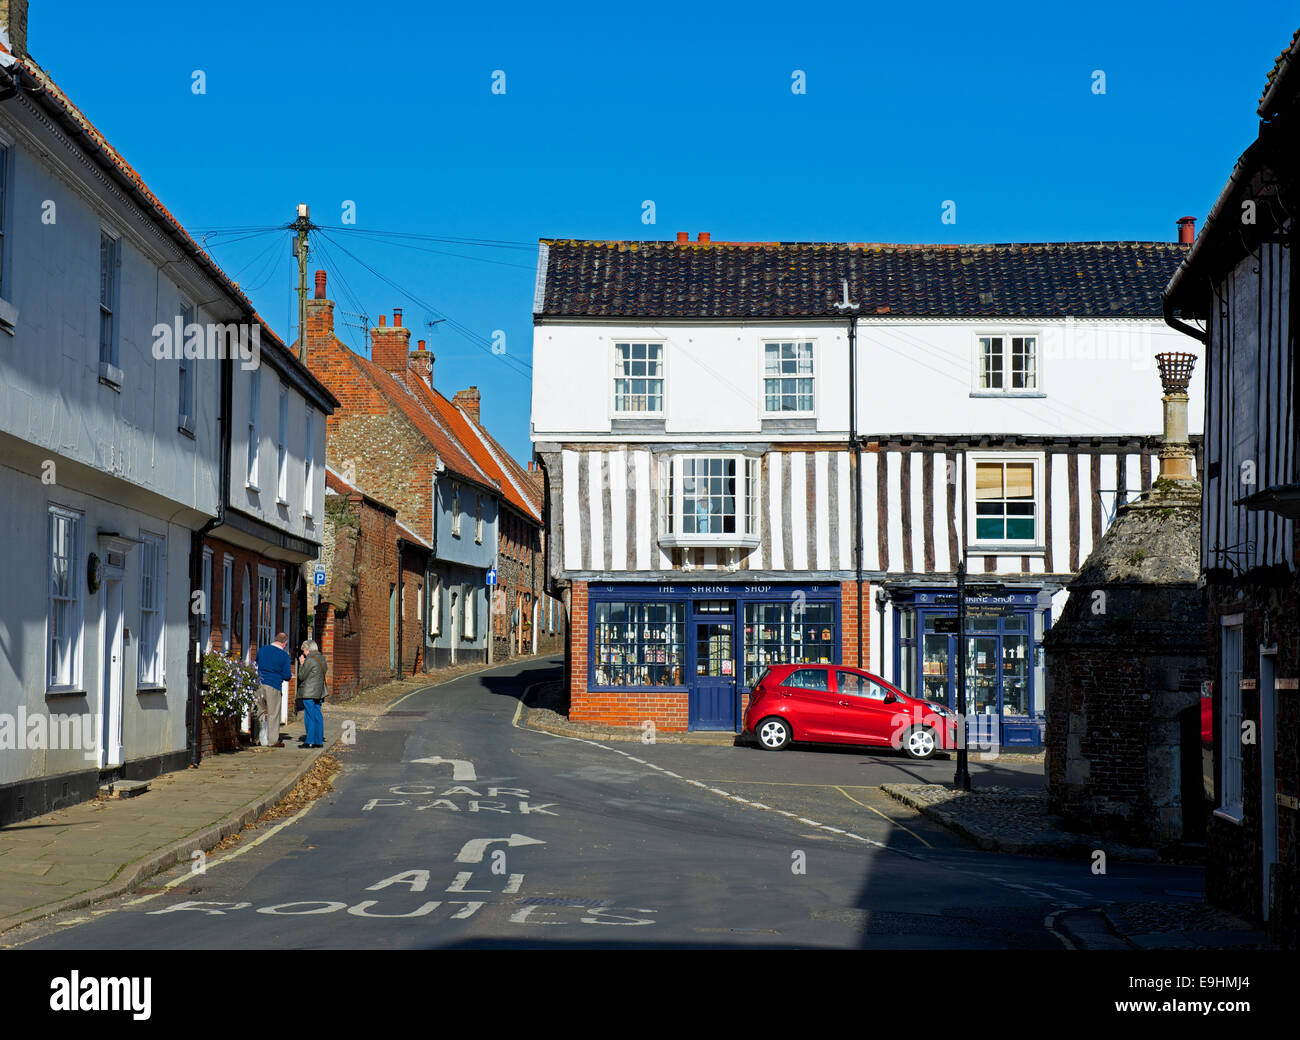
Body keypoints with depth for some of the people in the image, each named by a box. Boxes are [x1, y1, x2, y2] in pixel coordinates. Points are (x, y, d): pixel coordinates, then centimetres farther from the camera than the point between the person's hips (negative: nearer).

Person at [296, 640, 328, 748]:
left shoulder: (310, 660, -15)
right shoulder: (322, 659, 12)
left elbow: (301, 676, -10)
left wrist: (301, 664, 3)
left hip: (309, 693, -8)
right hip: (319, 692, 8)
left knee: (309, 716, -4)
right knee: (318, 716, 10)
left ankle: (310, 741, -4)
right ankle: (319, 741, 12)